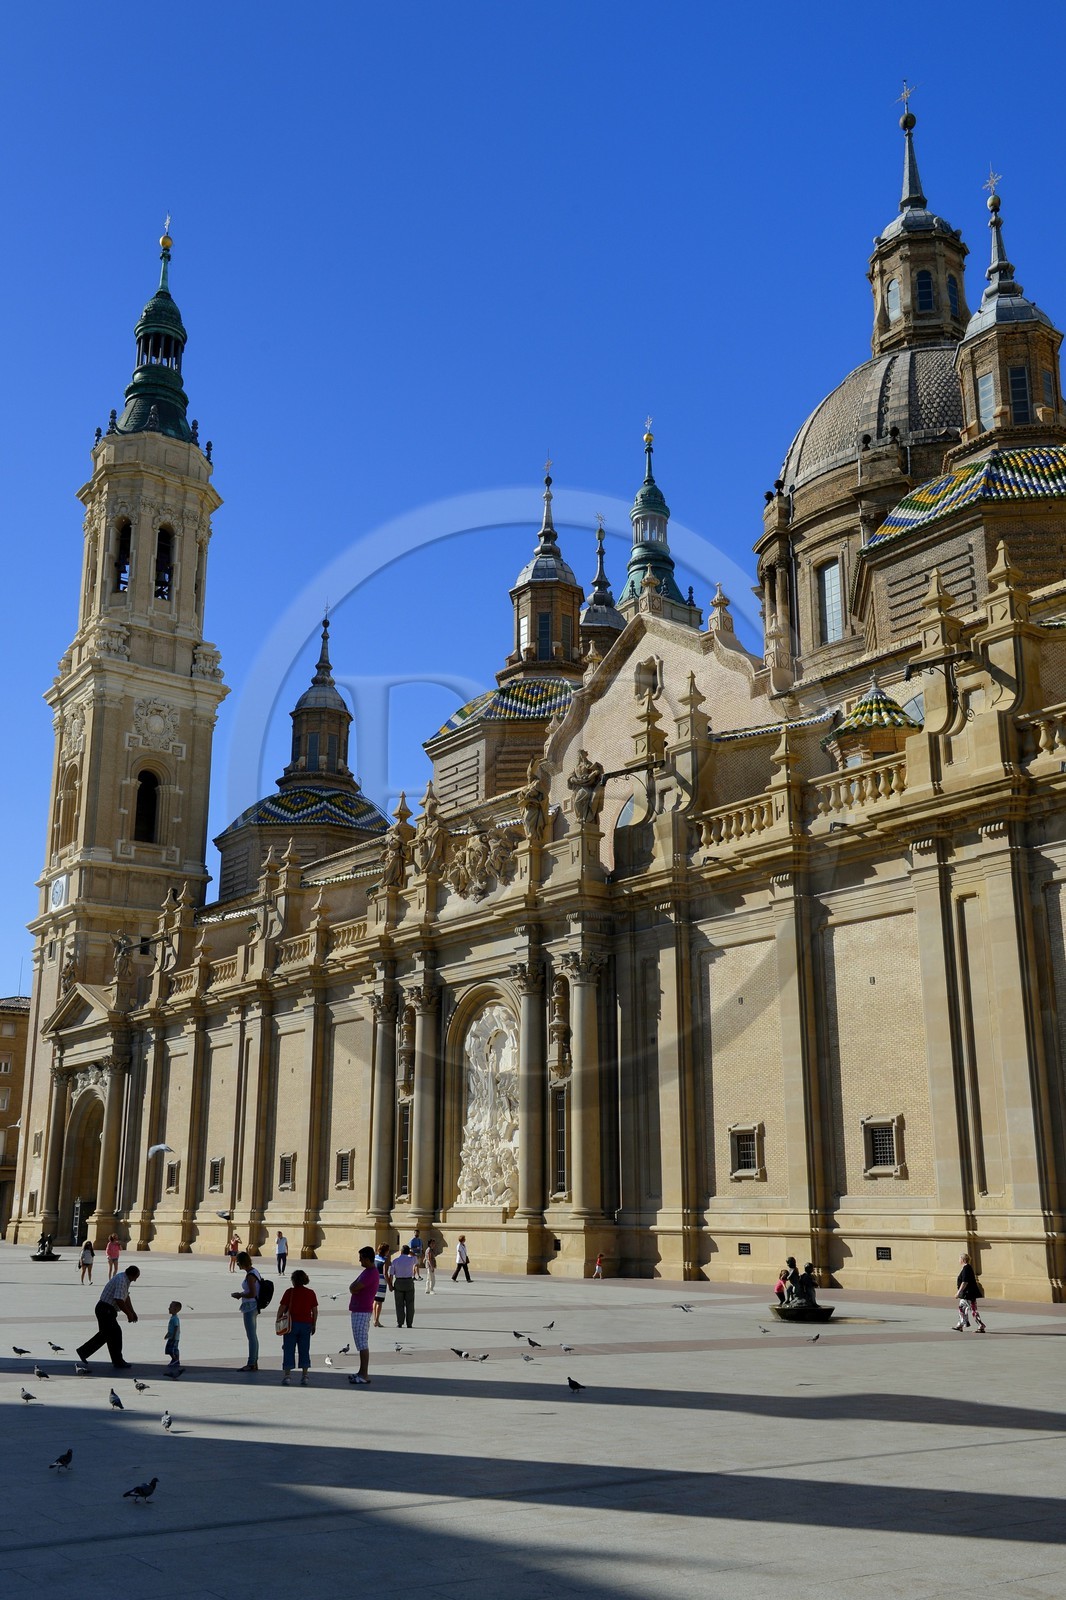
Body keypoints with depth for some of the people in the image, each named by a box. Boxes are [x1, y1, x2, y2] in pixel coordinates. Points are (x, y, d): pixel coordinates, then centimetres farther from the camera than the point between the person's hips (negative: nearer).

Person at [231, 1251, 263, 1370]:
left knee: (251, 1337, -3)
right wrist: (241, 1294, 12)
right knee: (253, 1336, 15)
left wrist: (239, 1295, -11)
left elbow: (252, 1294, -24)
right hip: (254, 1307, 10)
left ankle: (251, 1364, 3)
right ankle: (254, 1362, 22)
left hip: (250, 1308, -10)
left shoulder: (250, 1276, -19)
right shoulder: (255, 1272, 11)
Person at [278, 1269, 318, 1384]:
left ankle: (286, 1376, 4)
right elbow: (315, 1311, 3)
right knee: (304, 1350, 9)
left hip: (291, 1324, -3)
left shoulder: (289, 1292, -7)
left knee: (289, 1350, 5)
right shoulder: (311, 1293, 2)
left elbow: (282, 1308, -8)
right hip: (306, 1324, 3)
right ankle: (304, 1376, 8)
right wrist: (314, 1325, 12)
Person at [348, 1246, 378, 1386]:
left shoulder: (371, 1273, -19)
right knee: (361, 1343, 14)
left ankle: (364, 1375, -9)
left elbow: (354, 1289, -23)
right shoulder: (368, 1271, 16)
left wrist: (353, 1287, -2)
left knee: (362, 1343, -9)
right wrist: (354, 1287, -4)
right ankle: (362, 1372, 21)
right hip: (358, 1310, 11)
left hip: (362, 1312, -11)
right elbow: (352, 1287, 17)